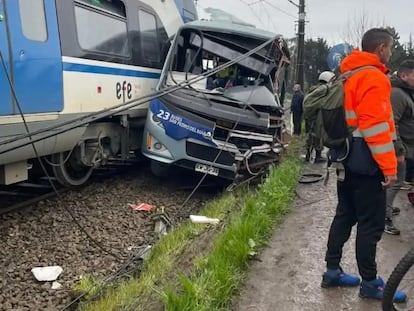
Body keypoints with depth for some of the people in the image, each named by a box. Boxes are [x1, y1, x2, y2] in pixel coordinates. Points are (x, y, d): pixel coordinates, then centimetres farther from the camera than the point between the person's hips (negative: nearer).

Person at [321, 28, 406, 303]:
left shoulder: (348, 74, 15)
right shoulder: (373, 77, -16)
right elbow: (376, 126, -23)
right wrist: (389, 166, -20)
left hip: (346, 159, 10)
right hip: (366, 162, -10)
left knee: (345, 215, 15)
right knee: (371, 223, 0)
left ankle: (332, 271, 22)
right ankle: (370, 283, 11)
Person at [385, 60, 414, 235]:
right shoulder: (396, 94, -19)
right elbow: (391, 124, -26)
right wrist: (399, 150, -27)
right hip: (398, 147, -11)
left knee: (394, 181, 20)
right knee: (396, 182, -7)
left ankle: (386, 209, 33)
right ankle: (384, 218, -1)